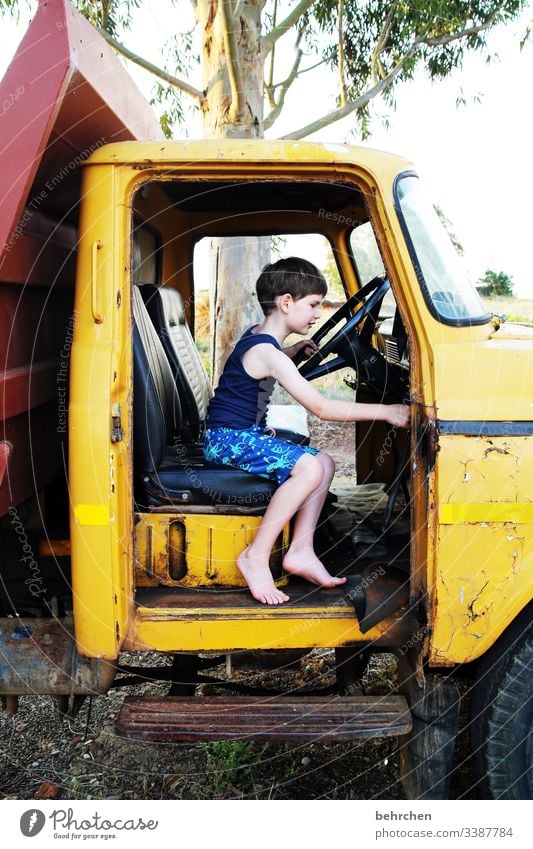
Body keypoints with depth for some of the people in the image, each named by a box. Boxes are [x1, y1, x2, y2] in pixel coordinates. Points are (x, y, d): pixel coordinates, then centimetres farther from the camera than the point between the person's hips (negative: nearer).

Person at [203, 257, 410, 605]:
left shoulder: (258, 337, 11)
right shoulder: (265, 352, -19)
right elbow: (322, 408, -23)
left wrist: (295, 350, 22)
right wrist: (386, 411, -20)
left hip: (246, 434, 10)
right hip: (228, 438, -10)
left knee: (325, 462, 5)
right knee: (309, 467, -29)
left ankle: (301, 551, -2)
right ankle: (255, 557, -20)